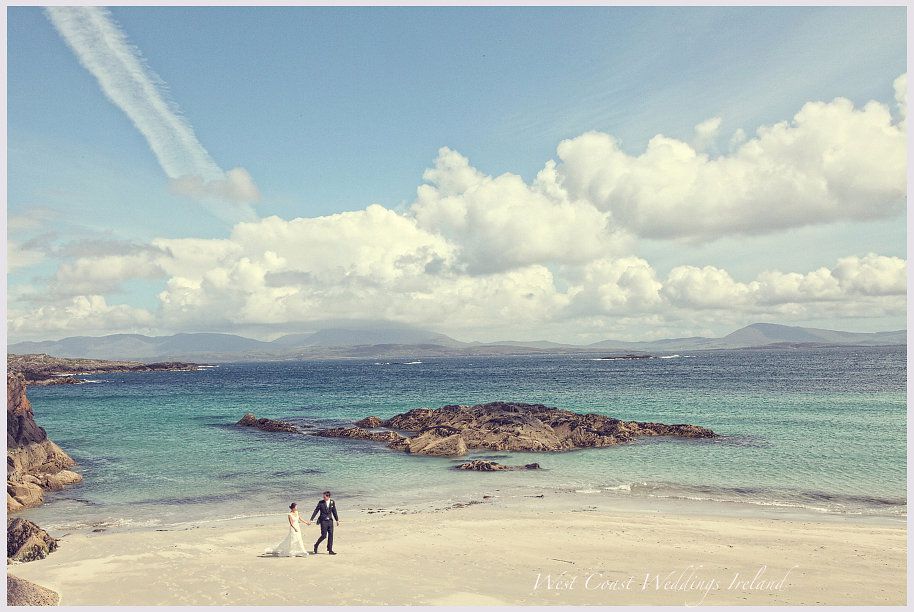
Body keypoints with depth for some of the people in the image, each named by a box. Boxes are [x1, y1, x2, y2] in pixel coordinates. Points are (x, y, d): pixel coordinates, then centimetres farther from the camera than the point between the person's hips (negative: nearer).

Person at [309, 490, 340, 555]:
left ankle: (330, 550, 8)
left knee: (330, 535, 1)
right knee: (324, 535, -7)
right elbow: (315, 511, -3)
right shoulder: (321, 502, -5)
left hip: (330, 520, 3)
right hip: (323, 521, -3)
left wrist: (337, 520, 13)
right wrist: (311, 520, -6)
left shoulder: (332, 502, 3)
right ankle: (316, 546, 17)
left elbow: (334, 512, 12)